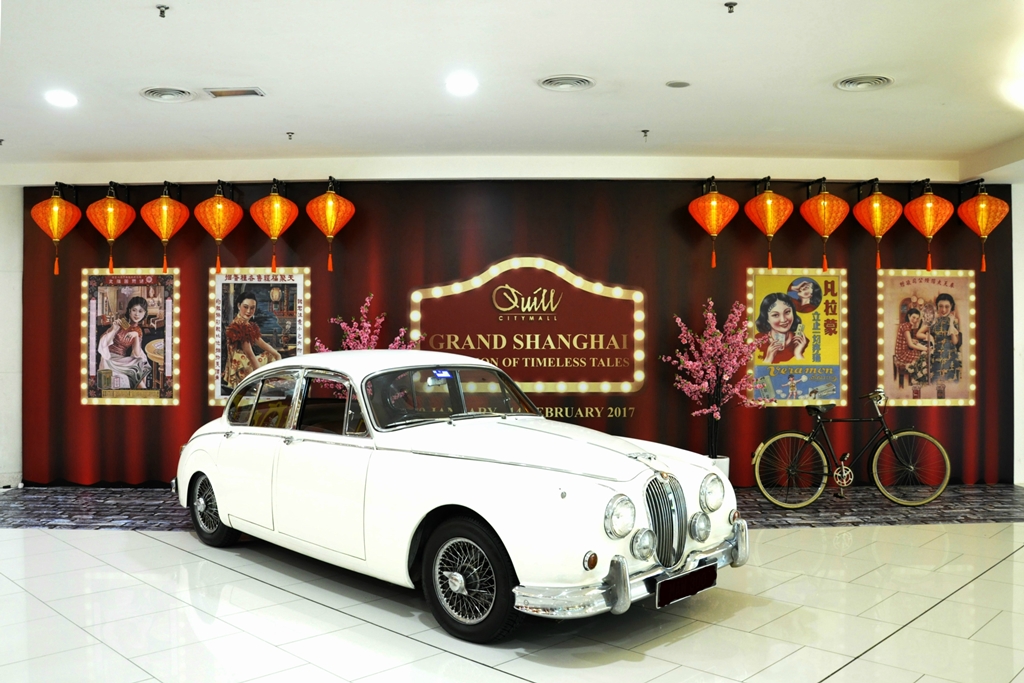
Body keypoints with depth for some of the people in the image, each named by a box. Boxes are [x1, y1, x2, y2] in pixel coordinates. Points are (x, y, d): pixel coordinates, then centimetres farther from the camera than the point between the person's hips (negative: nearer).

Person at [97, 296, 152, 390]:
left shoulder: (138, 330, 7)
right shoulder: (120, 322, -6)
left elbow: (137, 355, -3)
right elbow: (103, 343, -10)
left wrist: (136, 336, -15)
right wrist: (113, 329, -24)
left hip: (123, 360, 5)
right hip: (110, 358, -5)